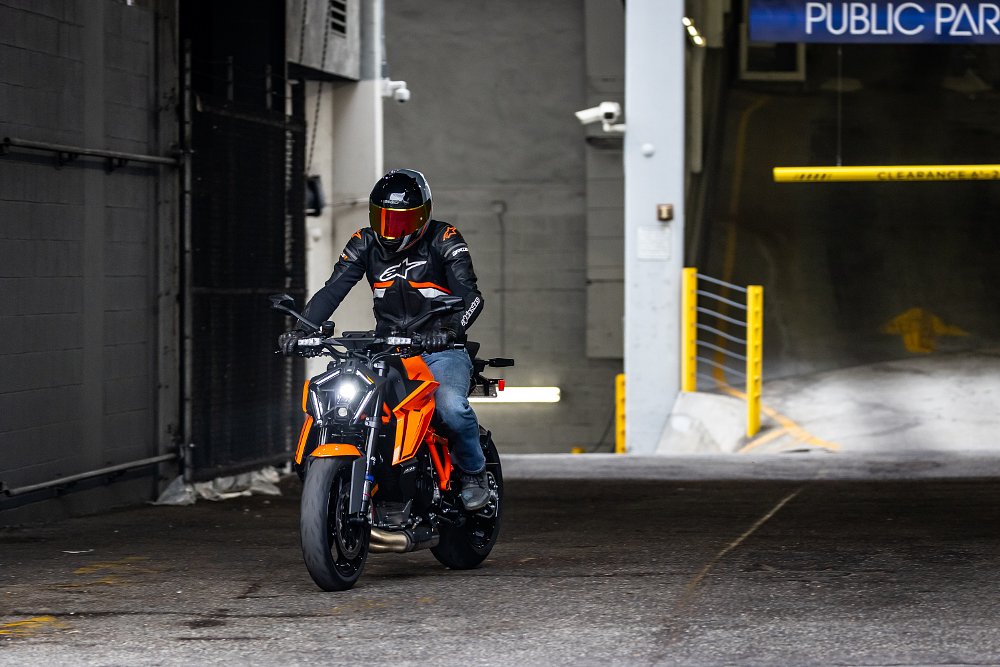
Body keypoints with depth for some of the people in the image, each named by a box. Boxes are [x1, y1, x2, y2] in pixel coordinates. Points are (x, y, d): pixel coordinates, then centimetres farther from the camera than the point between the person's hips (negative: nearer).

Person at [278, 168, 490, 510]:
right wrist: (300, 328, -21)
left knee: (452, 406, -33)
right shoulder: (366, 243, 5)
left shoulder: (444, 240, -7)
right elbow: (332, 290, -4)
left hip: (440, 351, -4)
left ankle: (474, 472, -4)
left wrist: (450, 331, -38)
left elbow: (470, 296, -17)